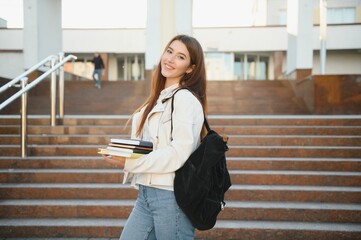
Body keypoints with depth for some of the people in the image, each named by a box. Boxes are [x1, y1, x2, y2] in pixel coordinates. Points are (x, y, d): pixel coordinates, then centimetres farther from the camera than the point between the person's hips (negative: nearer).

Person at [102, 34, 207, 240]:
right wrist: (122, 150, 5)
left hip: (171, 194, -8)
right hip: (146, 193, 8)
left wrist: (129, 163, -18)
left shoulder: (186, 99, -12)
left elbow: (178, 154, -20)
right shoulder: (159, 98, 15)